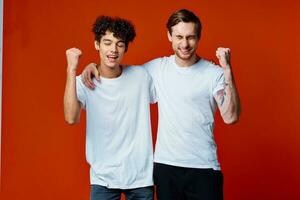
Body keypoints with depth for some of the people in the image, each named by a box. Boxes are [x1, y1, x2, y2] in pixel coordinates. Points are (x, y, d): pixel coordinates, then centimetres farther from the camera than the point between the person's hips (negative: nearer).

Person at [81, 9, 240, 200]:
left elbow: (231, 117, -16)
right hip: (165, 165, 3)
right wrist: (93, 65, 2)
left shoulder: (214, 73, -6)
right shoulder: (157, 68, 4)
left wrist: (228, 70, -22)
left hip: (203, 168, -3)